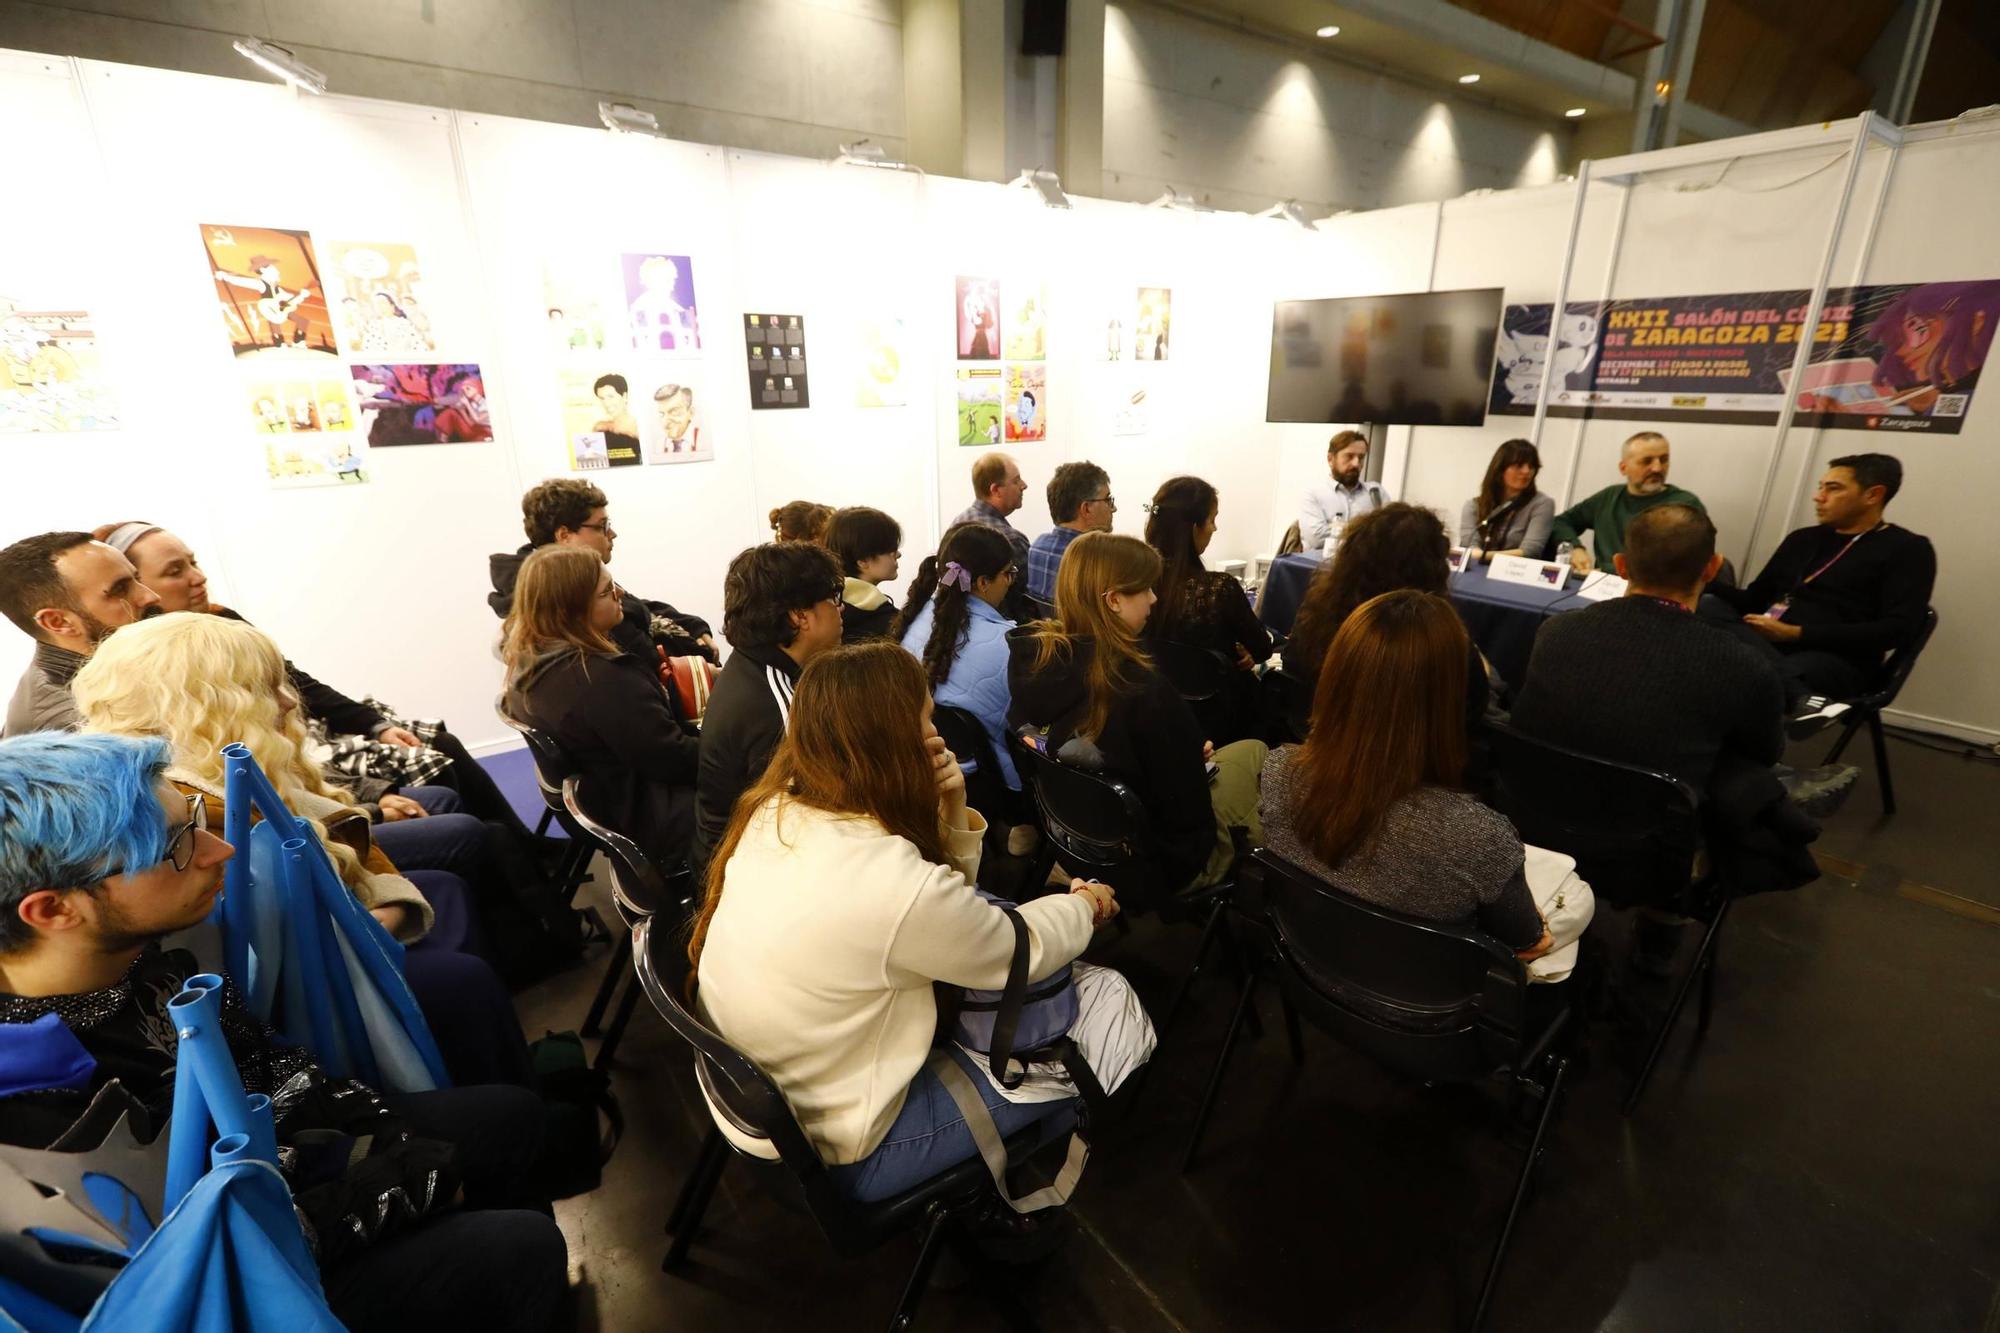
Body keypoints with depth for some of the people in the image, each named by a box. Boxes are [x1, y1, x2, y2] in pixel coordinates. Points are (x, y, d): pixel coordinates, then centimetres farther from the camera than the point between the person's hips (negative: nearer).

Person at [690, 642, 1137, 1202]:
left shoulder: (774, 811, -10)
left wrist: (952, 811, -16)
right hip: (833, 1151, -7)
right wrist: (1086, 905, 5)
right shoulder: (893, 881, -34)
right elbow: (1024, 949, -14)